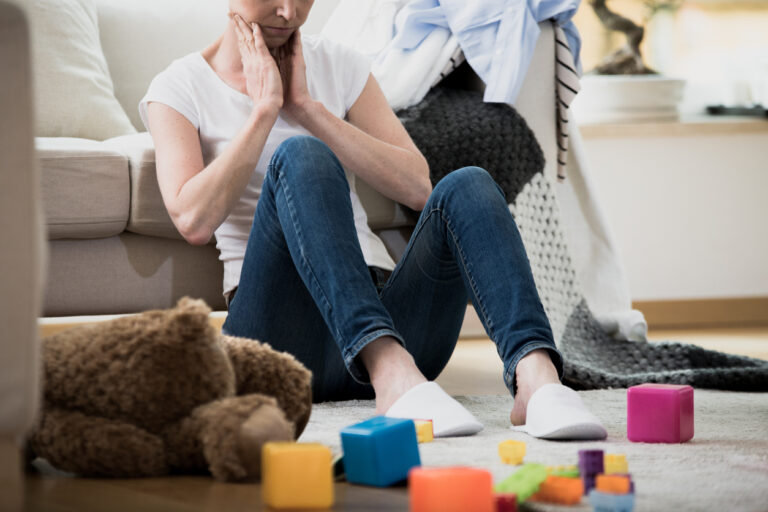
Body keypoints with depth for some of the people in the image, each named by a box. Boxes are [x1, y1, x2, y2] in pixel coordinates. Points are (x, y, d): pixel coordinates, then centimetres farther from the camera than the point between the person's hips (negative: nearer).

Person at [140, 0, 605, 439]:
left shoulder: (338, 65, 19)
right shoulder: (180, 88, 11)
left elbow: (417, 186, 4)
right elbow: (194, 221, -8)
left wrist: (306, 107, 1)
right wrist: (264, 108, -4)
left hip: (385, 309, 4)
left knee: (467, 186, -22)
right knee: (300, 155, -28)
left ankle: (536, 375, -48)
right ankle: (392, 374, -50)